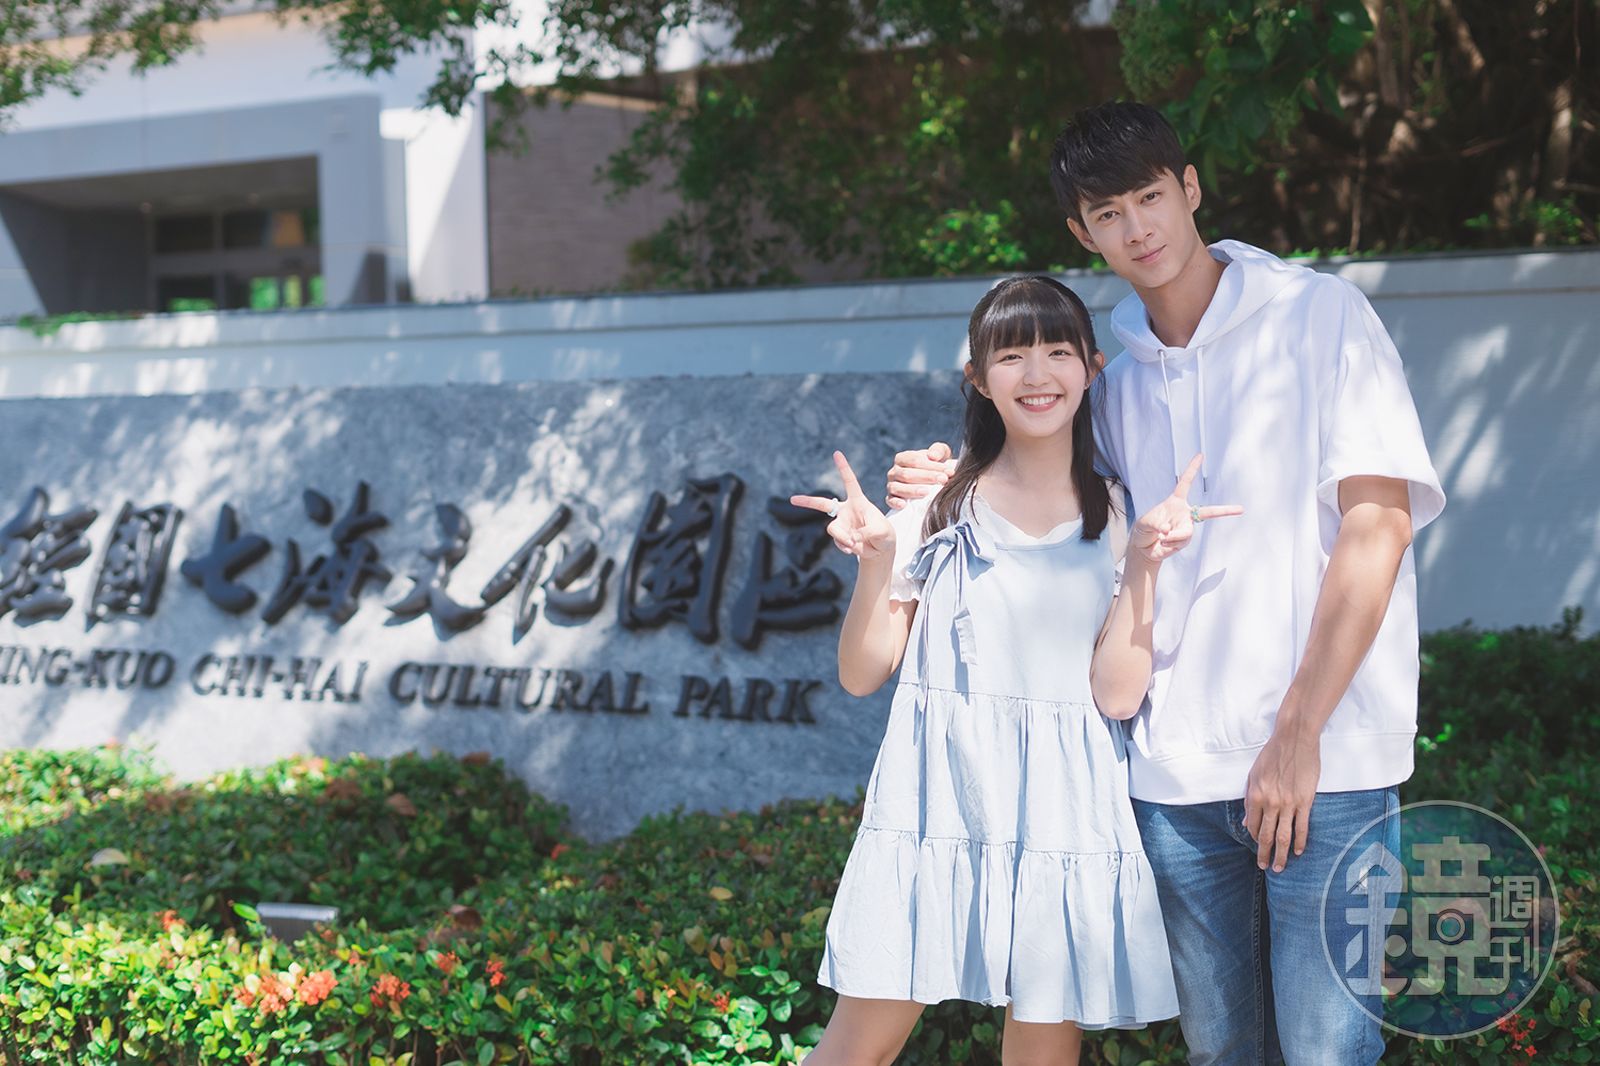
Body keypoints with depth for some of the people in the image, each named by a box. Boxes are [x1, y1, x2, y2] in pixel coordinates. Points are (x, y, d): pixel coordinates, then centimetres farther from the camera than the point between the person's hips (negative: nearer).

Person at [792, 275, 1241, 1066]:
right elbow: (861, 674, 3)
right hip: (938, 799, -1)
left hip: (1062, 813, 1)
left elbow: (1117, 693, -4)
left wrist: (1144, 564, -11)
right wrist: (875, 562, -11)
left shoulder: (1116, 520, 4)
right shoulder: (936, 509, 2)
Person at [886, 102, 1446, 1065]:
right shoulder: (1121, 385, 15)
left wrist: (1298, 732, -14)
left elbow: (1378, 525, -8)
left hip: (1327, 761, -4)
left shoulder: (1323, 316, 0)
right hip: (1176, 769, 5)